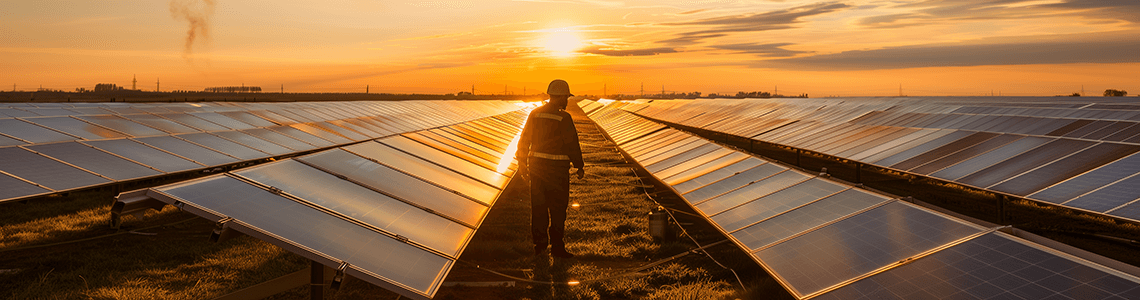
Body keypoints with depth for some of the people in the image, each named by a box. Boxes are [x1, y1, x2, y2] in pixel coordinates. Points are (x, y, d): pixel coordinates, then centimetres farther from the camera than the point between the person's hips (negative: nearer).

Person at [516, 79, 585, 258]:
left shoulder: (535, 114, 5)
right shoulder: (563, 118, -11)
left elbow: (524, 140, 8)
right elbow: (572, 144, -11)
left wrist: (522, 163, 18)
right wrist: (579, 166, 0)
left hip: (536, 165, 5)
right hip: (557, 168, -5)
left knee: (538, 207, 12)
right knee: (558, 208, 4)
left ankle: (539, 244, 20)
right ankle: (557, 247, 8)